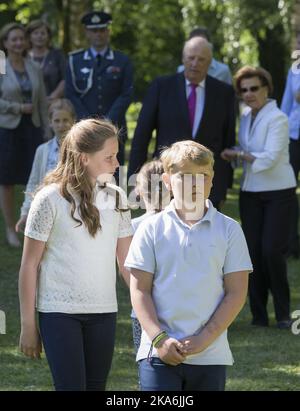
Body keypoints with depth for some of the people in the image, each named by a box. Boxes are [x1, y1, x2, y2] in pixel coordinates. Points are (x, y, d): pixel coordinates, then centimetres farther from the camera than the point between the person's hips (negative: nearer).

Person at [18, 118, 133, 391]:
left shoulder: (116, 198, 4)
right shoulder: (51, 199, -9)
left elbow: (127, 261, 10)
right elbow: (30, 265, -4)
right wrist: (28, 325, -4)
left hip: (104, 312, 5)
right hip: (59, 314, -4)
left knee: (96, 386, 7)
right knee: (71, 386, -9)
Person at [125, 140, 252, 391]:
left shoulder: (229, 230, 2)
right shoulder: (152, 229, 1)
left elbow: (237, 293, 0)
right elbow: (140, 289, 0)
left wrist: (204, 339, -9)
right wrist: (159, 339, -11)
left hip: (211, 354, 1)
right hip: (159, 353, -1)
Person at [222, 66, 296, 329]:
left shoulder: (277, 119, -12)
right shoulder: (246, 117, 11)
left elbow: (270, 158, -19)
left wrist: (237, 154, -14)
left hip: (278, 192, -6)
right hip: (251, 192, 6)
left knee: (272, 250, -11)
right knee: (253, 252, 2)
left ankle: (283, 312, 4)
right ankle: (259, 314, 9)